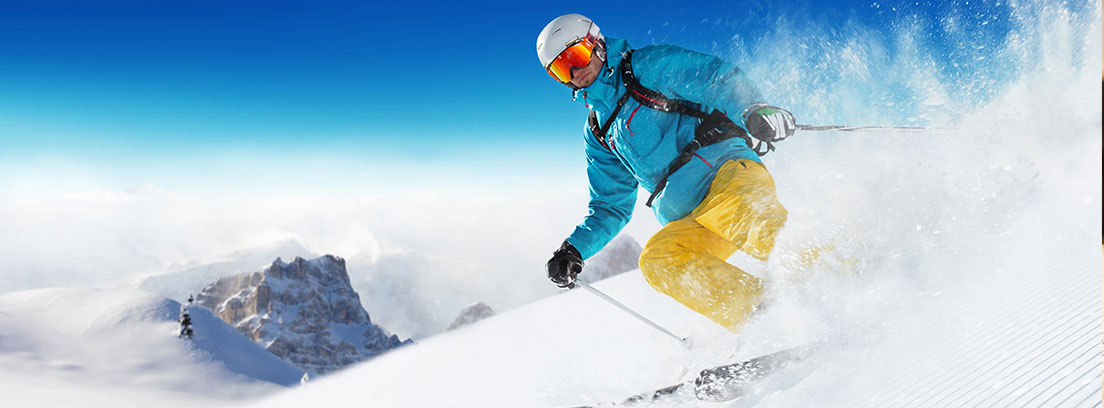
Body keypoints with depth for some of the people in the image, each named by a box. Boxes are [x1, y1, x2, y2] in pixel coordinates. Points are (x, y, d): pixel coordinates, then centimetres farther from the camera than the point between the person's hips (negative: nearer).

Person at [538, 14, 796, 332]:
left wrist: (756, 110, -22)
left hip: (727, 166, -5)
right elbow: (612, 208, 24)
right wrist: (574, 249, 8)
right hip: (690, 223, 5)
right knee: (656, 261, -25)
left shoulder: (650, 66, 7)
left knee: (737, 207, -38)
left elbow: (721, 78, -1)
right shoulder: (597, 133, 22)